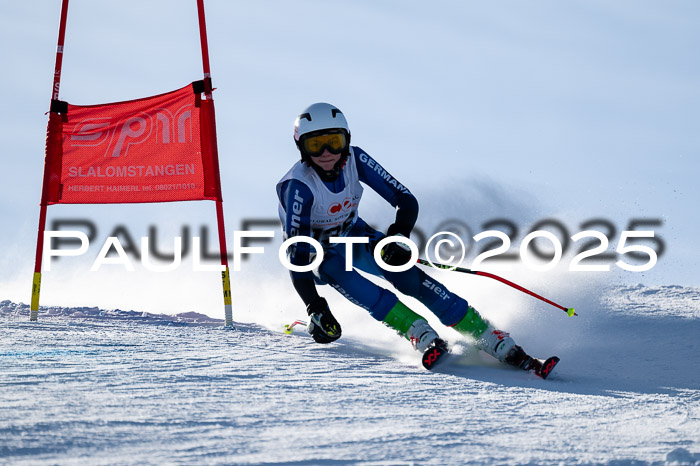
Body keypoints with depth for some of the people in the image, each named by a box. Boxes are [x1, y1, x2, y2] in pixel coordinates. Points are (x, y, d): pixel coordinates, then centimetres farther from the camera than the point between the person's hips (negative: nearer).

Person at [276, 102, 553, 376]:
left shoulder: (354, 160, -21)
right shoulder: (297, 186, -31)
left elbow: (406, 201, -20)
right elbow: (296, 251, -34)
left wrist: (397, 237, -41)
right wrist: (314, 309, -43)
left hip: (354, 236, 2)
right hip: (317, 254, -2)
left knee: (408, 277, -20)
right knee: (332, 266, -35)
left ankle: (500, 345, -25)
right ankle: (423, 337, -41)